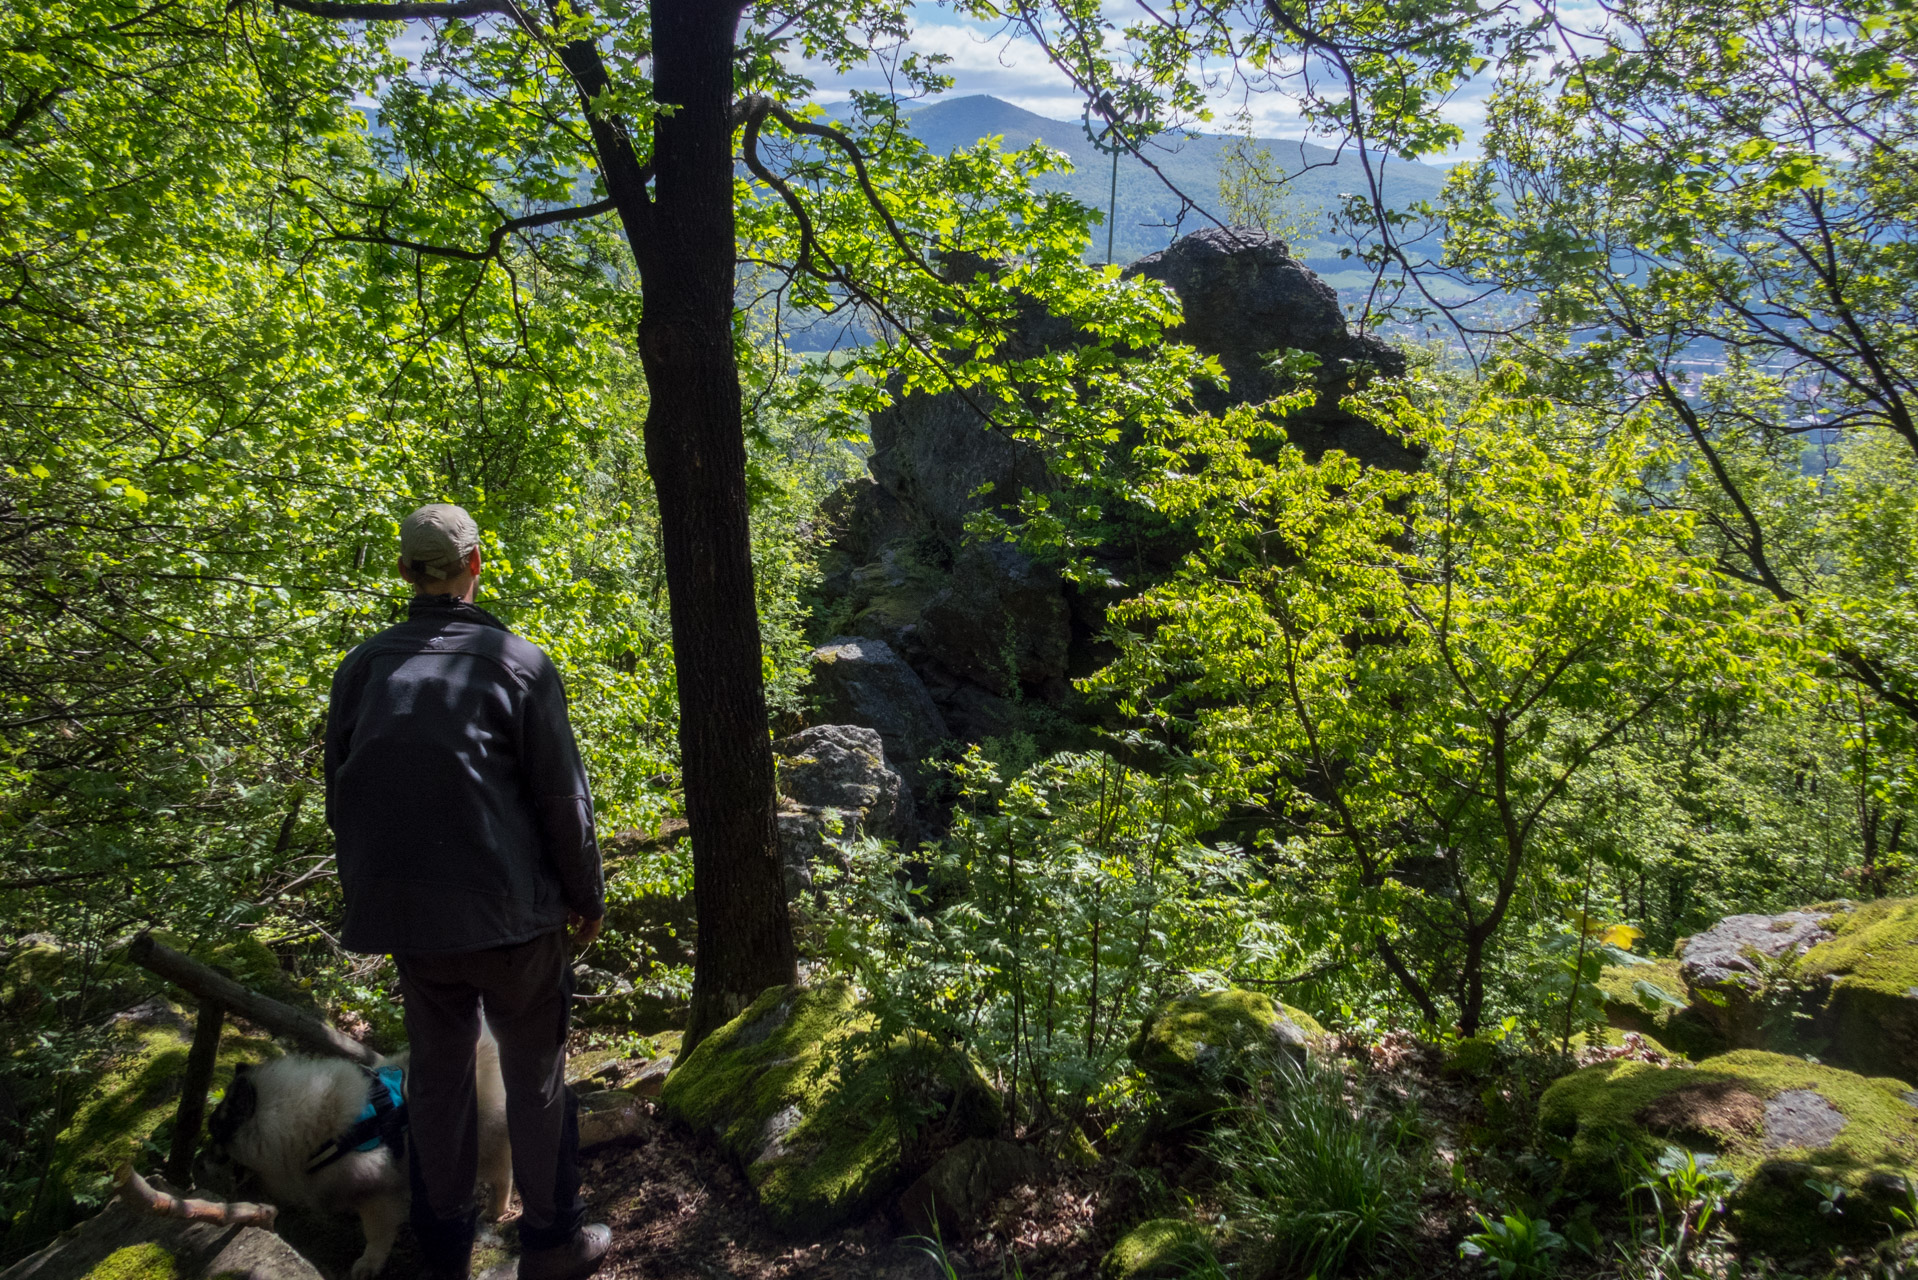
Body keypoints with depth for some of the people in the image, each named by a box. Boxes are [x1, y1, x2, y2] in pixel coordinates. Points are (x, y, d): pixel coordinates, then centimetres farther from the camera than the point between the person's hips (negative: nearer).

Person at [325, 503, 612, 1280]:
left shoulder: (362, 668, 2)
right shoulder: (517, 663, -10)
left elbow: (341, 798, 8)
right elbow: (561, 798, -8)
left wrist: (370, 898, 18)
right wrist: (585, 895, 3)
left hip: (408, 915, 4)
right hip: (510, 910, -4)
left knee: (436, 1077, 17)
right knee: (535, 1076, 10)